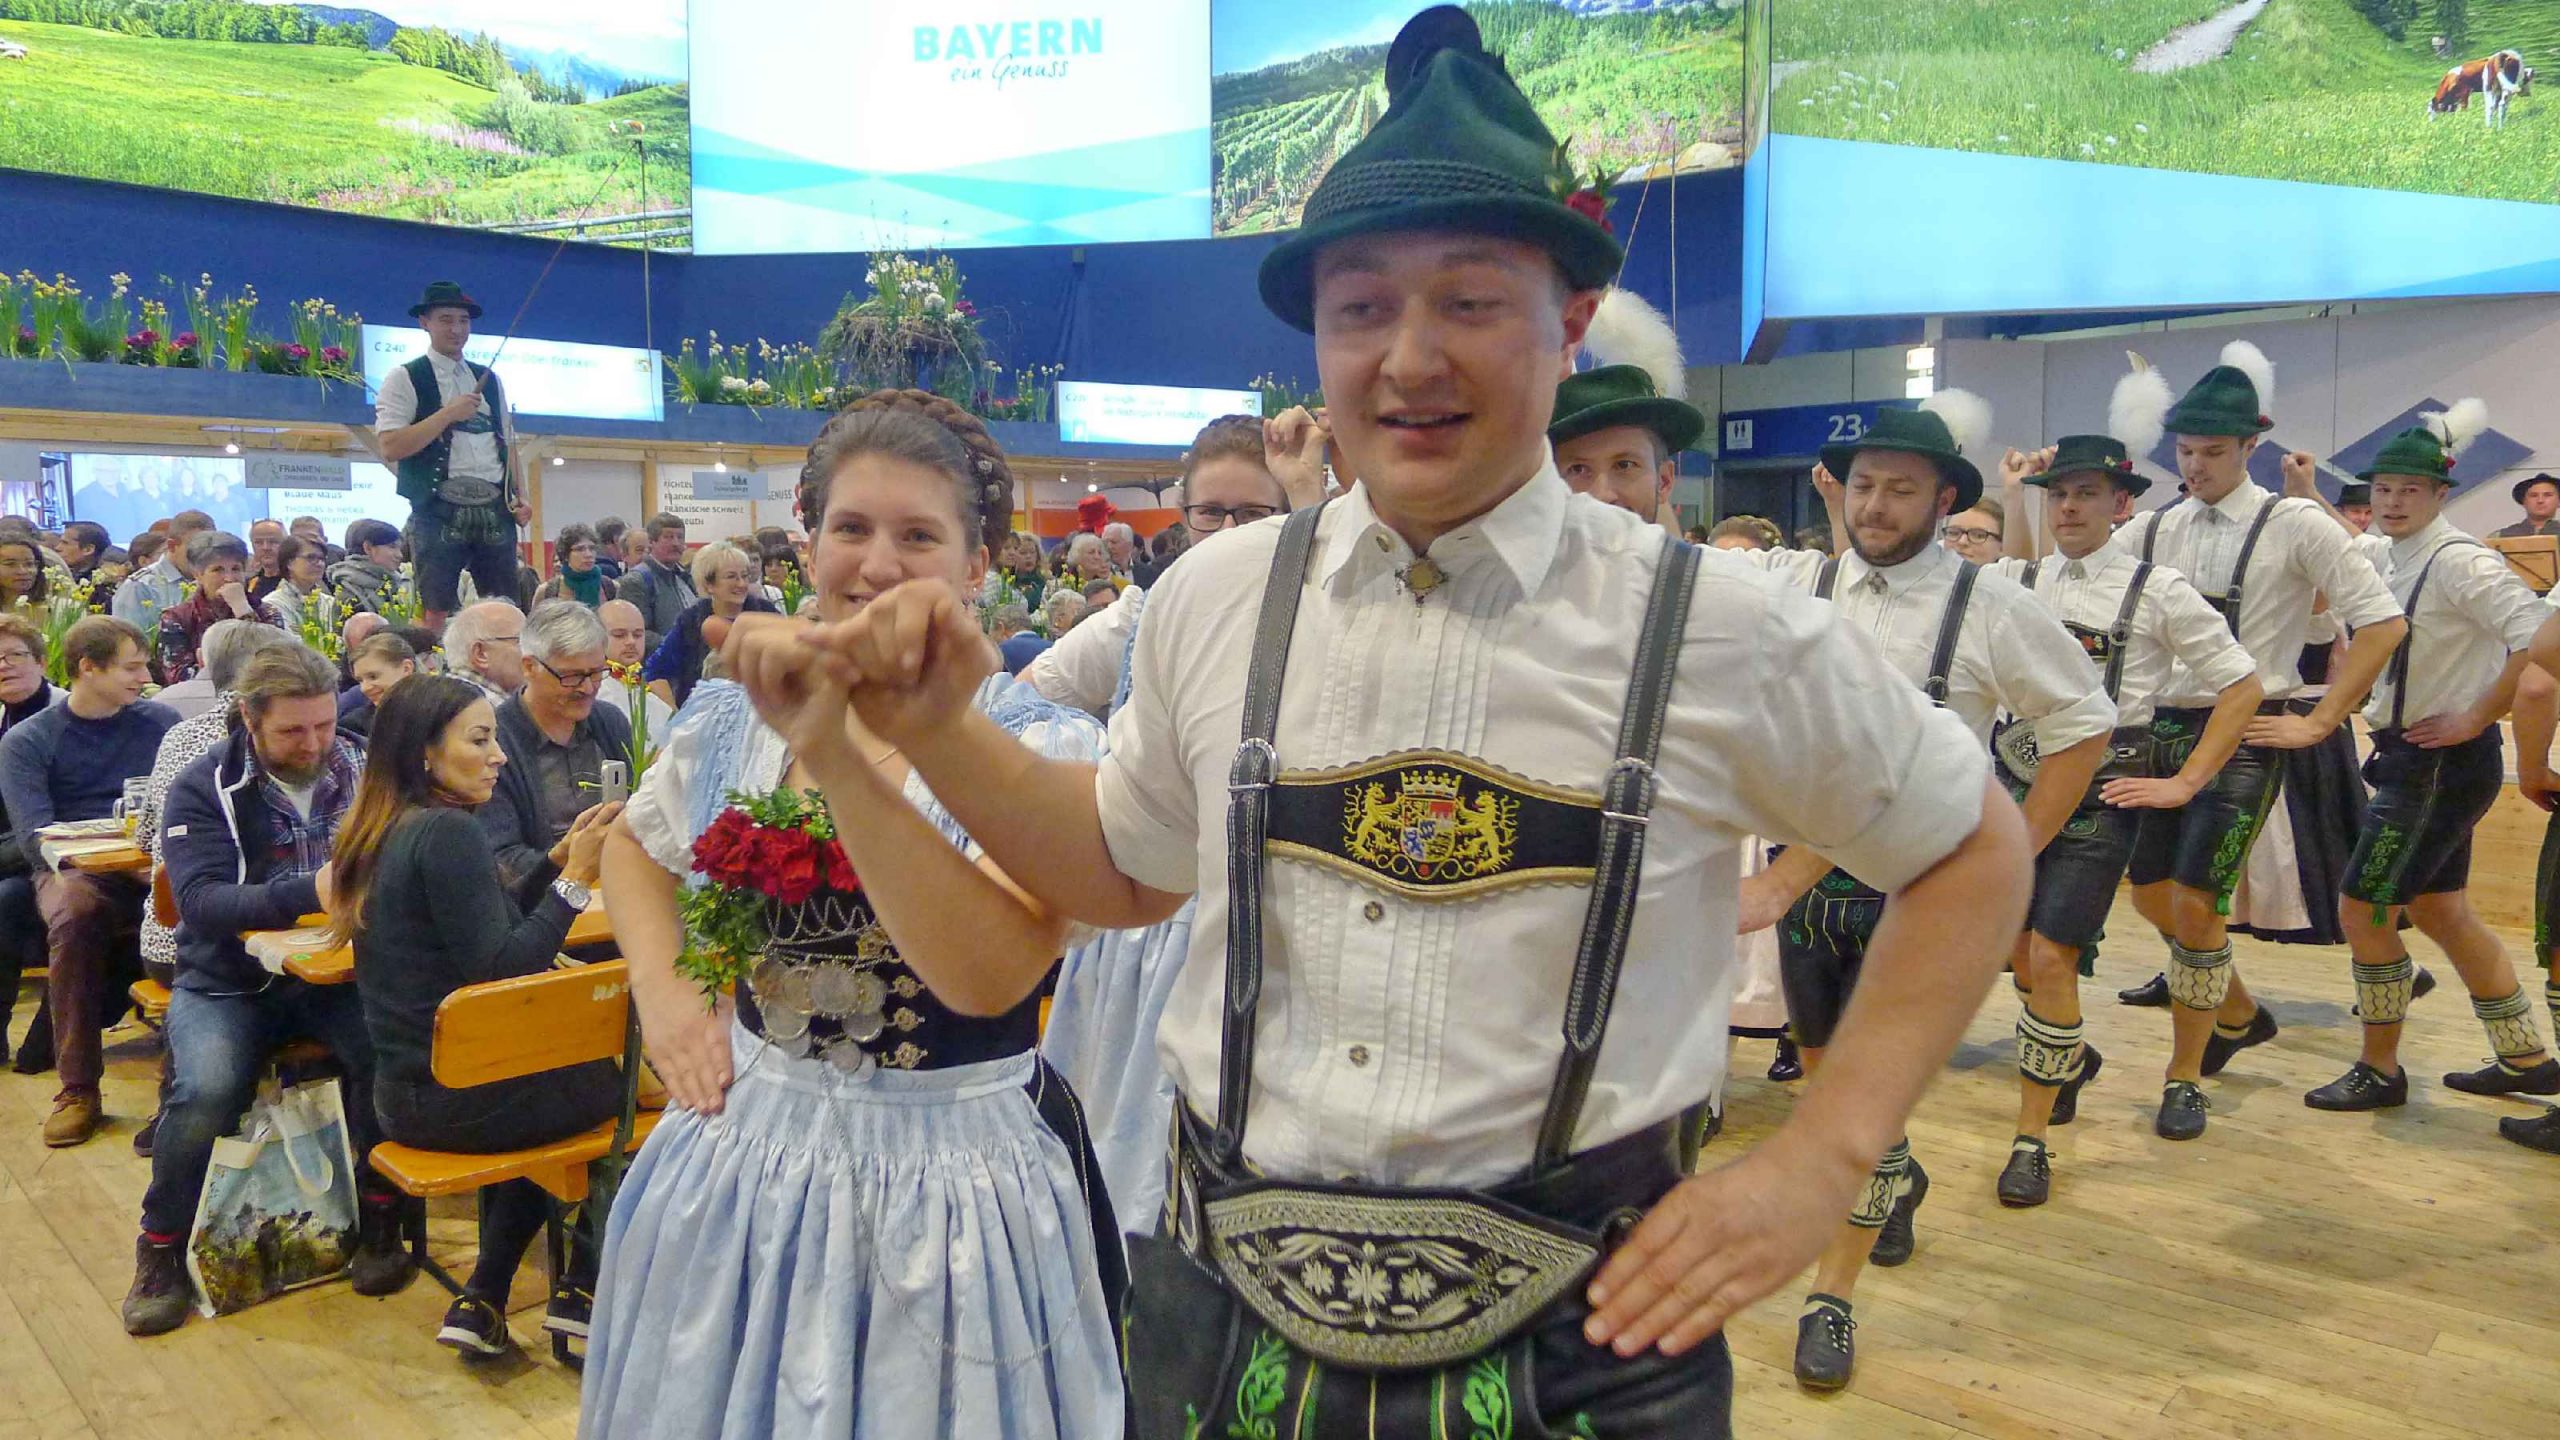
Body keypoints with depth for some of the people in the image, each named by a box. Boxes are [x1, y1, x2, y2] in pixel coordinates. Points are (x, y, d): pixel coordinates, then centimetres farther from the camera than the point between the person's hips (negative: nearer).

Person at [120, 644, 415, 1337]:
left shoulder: (361, 771, 2)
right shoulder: (204, 786, -5)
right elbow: (201, 902, -17)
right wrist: (310, 891, -33)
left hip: (336, 972, 1)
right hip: (229, 982, -1)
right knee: (206, 1090, -28)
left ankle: (380, 1219, -6)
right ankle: (161, 1250, -1)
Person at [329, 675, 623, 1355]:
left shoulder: (381, 830, 8)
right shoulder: (447, 832, -21)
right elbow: (500, 970, -23)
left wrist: (560, 861, 5)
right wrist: (575, 877, -18)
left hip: (402, 1089, 9)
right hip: (457, 1097, -9)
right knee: (624, 1078, 13)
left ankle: (483, 1301, 24)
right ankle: (583, 1288, 23)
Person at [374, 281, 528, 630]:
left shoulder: (489, 379, 20)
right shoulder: (405, 378, 3)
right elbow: (390, 448, -8)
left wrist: (520, 497, 9)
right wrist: (447, 414, -11)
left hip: (495, 510, 5)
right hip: (439, 510, -5)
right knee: (435, 612, -8)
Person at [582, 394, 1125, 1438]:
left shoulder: (1040, 746, -15)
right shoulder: (730, 719, -1)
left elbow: (989, 976, -30)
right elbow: (635, 848, 19)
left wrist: (835, 753, -35)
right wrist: (661, 983, 0)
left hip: (954, 1185, -4)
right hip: (740, 1149, 4)